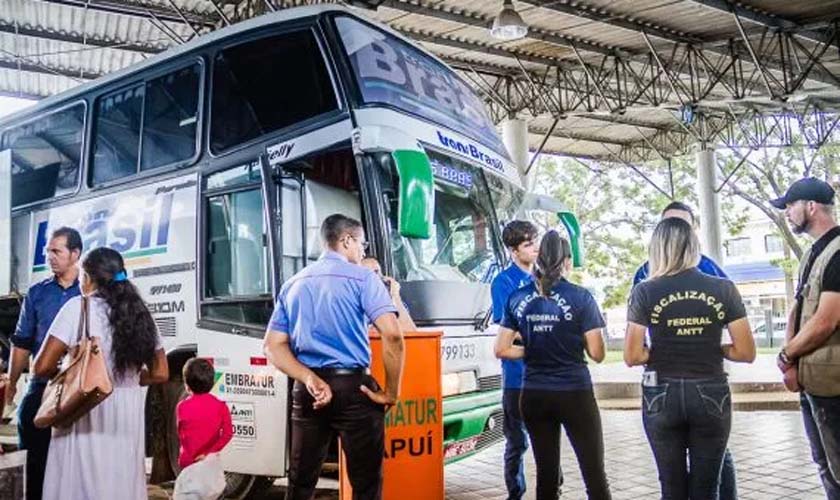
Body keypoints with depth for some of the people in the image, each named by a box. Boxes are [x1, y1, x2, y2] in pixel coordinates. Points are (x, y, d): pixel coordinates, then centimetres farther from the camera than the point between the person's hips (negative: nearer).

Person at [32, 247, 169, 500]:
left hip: (88, 414, -5)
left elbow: (42, 367, -9)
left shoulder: (79, 307, -6)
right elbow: (160, 374, 10)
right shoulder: (140, 314, 8)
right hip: (128, 417, 5)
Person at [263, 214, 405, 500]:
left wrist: (310, 380, -6)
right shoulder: (361, 277, -4)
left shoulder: (293, 284, 14)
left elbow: (273, 346, 5)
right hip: (353, 388, -5)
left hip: (306, 391, 5)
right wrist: (391, 392, -8)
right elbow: (392, 335, -17)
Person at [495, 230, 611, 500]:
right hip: (574, 394, -3)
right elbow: (596, 354, -7)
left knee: (546, 474, 12)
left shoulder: (518, 298, 2)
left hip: (534, 395, 4)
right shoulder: (580, 297, -8)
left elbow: (501, 349, 4)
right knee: (595, 474, 5)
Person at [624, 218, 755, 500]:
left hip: (662, 397, -1)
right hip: (711, 396, 1)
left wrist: (661, 353, 7)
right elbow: (746, 352, -3)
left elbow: (632, 357, -10)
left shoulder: (645, 292, -8)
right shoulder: (723, 289, -4)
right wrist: (711, 349, 12)